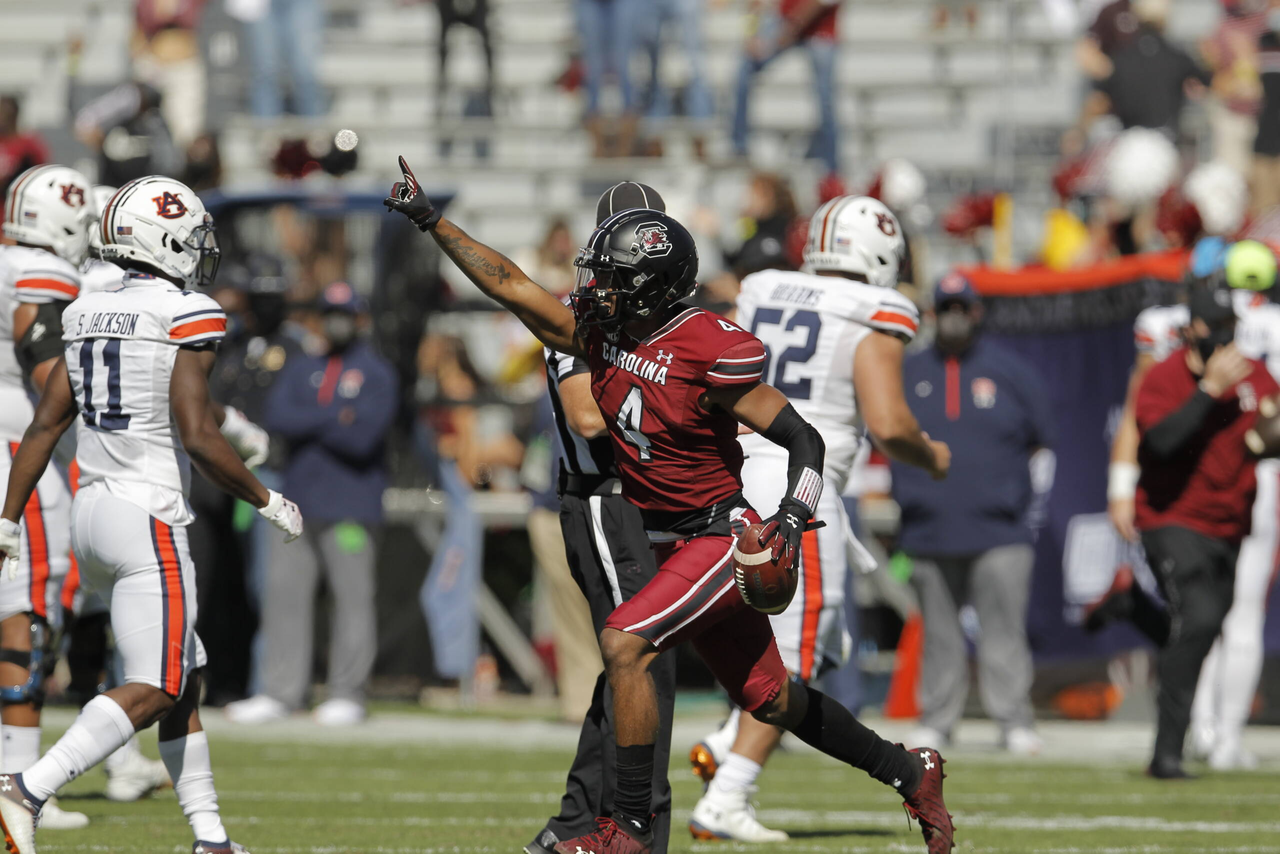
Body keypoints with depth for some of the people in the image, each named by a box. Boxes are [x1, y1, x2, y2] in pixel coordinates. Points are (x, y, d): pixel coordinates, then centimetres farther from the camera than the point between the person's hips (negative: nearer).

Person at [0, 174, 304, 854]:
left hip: (91, 515, 8)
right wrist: (268, 503, -6)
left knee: (186, 682, 15)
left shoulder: (87, 315, 11)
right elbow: (196, 436, -18)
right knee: (153, 691, -9)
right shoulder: (187, 318, -11)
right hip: (149, 522, -8)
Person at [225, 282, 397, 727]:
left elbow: (362, 439, -13)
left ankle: (347, 694, -2)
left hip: (351, 506, -5)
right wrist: (335, 417, -11)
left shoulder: (377, 374, 1)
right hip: (299, 503, 5)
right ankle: (280, 693, 4)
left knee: (352, 597, -6)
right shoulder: (301, 369, 17)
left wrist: (308, 423, -5)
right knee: (284, 592, 1)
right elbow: (276, 418, -1)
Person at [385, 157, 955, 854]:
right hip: (666, 546, 8)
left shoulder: (712, 353, -20)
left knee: (622, 643, -22)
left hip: (719, 539, -8)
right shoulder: (601, 335, 0)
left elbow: (803, 440, -16)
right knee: (770, 700, 14)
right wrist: (430, 220, 3)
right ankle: (909, 772, 31)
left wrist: (790, 521, -30)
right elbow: (508, 285, 5)